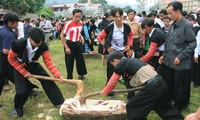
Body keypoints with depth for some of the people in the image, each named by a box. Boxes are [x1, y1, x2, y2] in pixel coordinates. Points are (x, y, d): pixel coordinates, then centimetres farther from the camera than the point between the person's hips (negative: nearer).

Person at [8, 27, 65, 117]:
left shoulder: (43, 46, -26)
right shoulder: (19, 44, -34)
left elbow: (48, 61, -22)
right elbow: (11, 59, -19)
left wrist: (58, 76, -32)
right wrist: (24, 72, -20)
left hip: (33, 64, 3)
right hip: (19, 66, -2)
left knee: (47, 80, -9)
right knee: (22, 90, -10)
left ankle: (59, 102, 6)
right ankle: (17, 109, 21)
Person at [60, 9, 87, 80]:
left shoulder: (80, 23, 0)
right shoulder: (68, 24, -18)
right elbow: (62, 35, -16)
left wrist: (81, 38, 1)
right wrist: (66, 47, -19)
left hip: (77, 44, 6)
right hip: (70, 44, -5)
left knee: (80, 59, 13)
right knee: (69, 61, 3)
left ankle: (81, 74, 34)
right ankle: (69, 78, 19)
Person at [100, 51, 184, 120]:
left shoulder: (120, 65, 0)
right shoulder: (134, 60, 22)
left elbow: (113, 82, 11)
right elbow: (151, 68, 25)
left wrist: (104, 91, 26)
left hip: (152, 87, -9)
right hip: (160, 82, 9)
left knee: (132, 107, 5)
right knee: (163, 107, 27)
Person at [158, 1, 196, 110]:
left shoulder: (187, 25, -14)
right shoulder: (172, 26, 8)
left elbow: (192, 44, -14)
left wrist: (180, 57, -17)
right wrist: (164, 55, 11)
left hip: (181, 64, -6)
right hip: (168, 61, 7)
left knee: (180, 88, 9)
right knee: (166, 84, 15)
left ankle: (179, 107, 29)